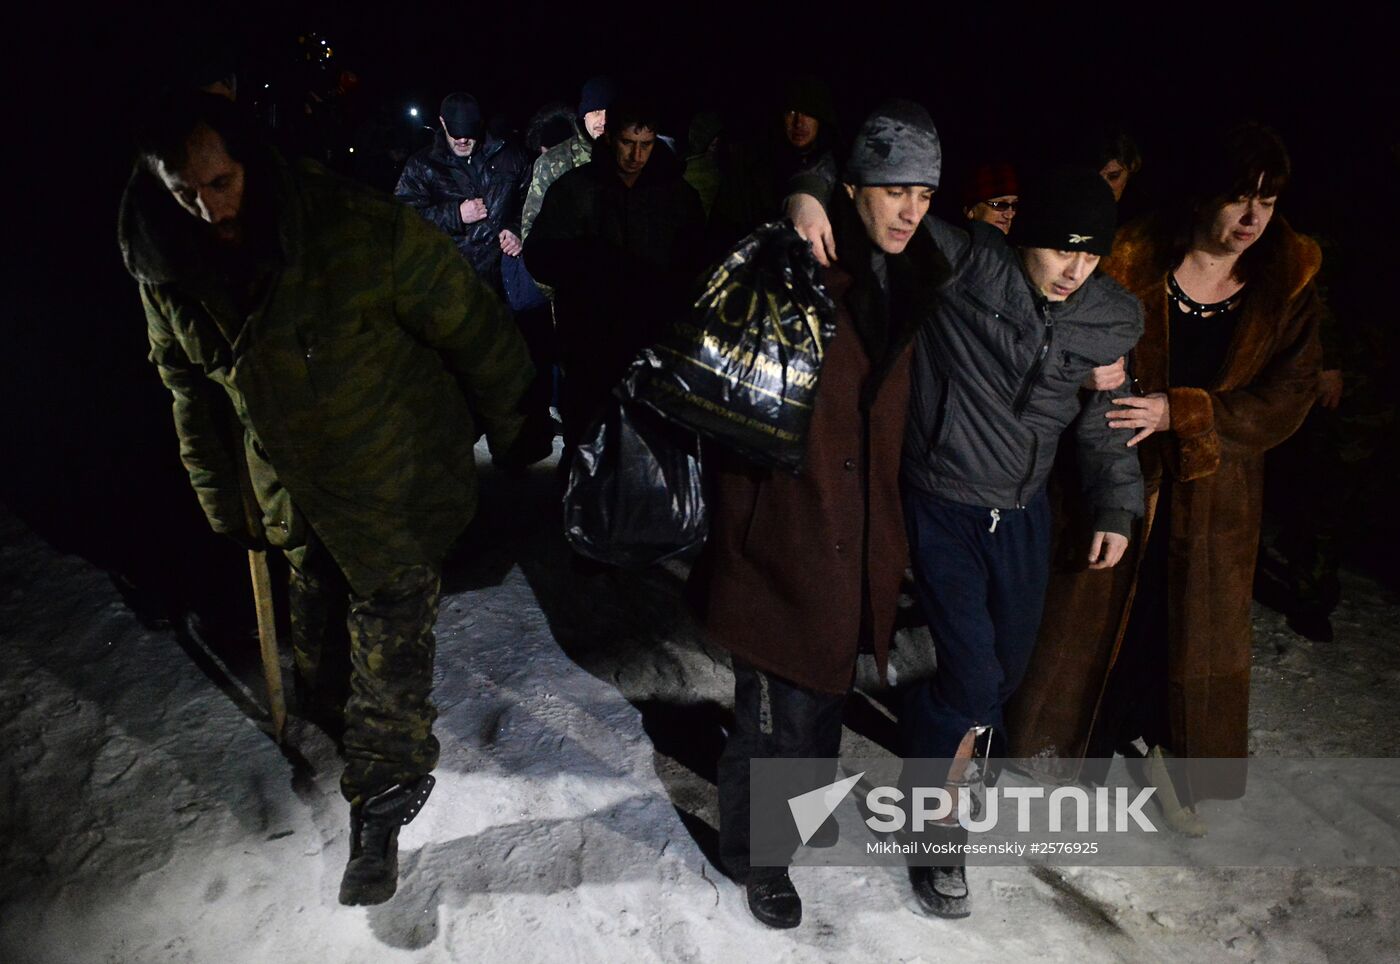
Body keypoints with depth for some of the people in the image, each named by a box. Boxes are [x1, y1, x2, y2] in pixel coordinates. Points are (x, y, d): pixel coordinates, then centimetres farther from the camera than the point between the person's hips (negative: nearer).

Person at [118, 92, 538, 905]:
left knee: (389, 657, 1)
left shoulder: (365, 230, -25)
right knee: (318, 626, 23)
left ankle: (379, 815, 18)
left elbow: (470, 325, -14)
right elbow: (192, 387, 9)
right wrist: (225, 498, 12)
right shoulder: (167, 270, -7)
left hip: (397, 492, -5)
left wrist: (508, 424, -3)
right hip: (294, 495, 5)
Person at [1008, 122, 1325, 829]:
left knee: (1194, 623, 14)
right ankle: (1053, 735, 33)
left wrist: (1177, 412, -22)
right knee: (1087, 608, 10)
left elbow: (1288, 396, -10)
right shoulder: (1136, 261, -10)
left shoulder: (1289, 284, -4)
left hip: (1215, 488, 2)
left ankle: (1167, 748, 37)